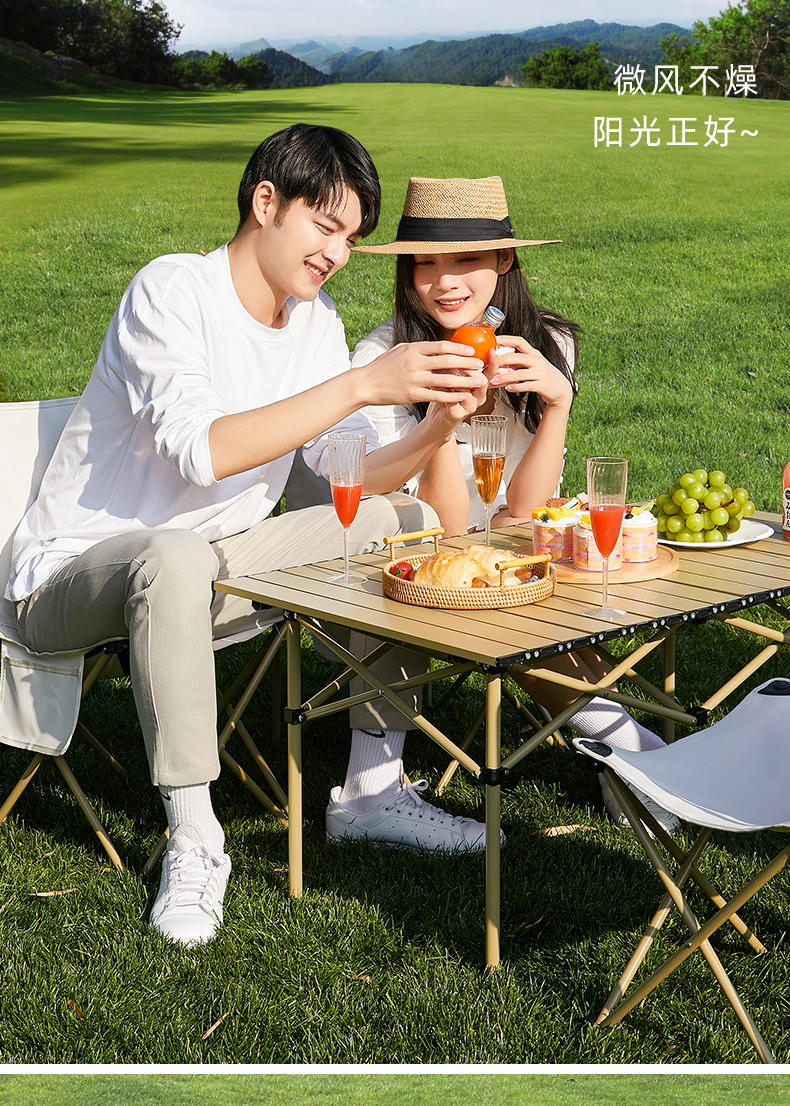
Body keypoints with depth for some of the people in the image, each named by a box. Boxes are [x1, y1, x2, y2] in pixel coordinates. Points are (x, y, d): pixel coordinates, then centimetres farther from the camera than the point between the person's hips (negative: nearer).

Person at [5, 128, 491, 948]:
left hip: (211, 567, 8)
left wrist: (438, 426, -20)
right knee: (175, 558, -41)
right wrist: (361, 384, -35)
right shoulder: (173, 290, -18)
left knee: (406, 520, -3)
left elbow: (355, 477, 0)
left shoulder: (315, 319, 5)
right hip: (72, 576, -7)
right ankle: (193, 838, -27)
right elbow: (201, 451, -33)